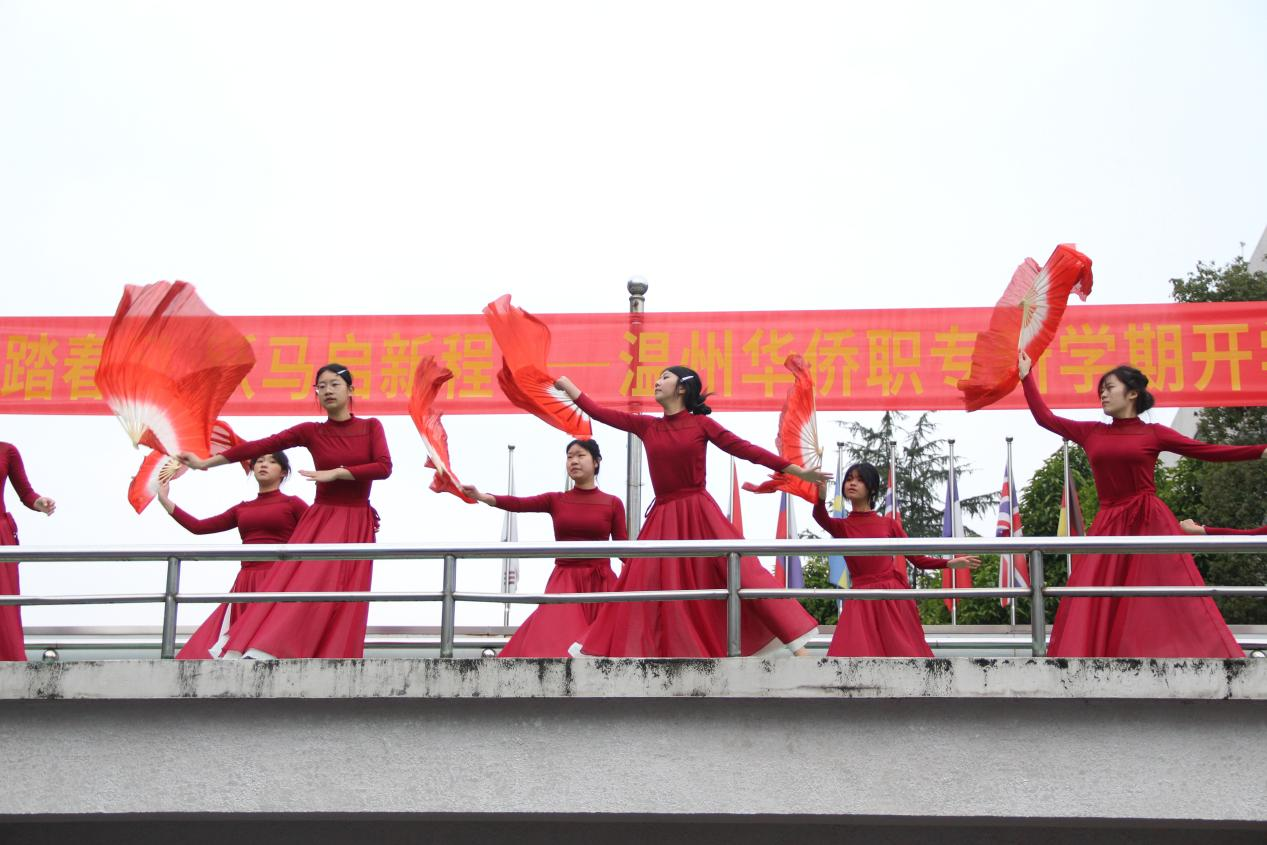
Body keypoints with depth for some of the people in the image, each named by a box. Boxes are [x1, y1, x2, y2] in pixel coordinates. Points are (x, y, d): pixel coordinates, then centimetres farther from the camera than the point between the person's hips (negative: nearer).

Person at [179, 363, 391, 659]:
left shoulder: (371, 426, 3)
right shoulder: (311, 431, 2)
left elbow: (384, 467, -11)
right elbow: (260, 446, -1)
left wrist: (335, 473, -14)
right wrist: (205, 462, -4)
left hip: (356, 526, 0)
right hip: (320, 522, 0)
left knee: (343, 606, -4)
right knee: (297, 588, -15)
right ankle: (257, 655, -19)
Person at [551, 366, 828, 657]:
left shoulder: (701, 423, 0)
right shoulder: (646, 426, 9)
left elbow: (746, 449, 0)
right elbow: (599, 412, 12)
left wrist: (799, 471, -3)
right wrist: (565, 384, 16)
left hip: (700, 514, -3)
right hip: (663, 518, 3)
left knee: (742, 571, -9)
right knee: (640, 585, 3)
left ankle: (797, 648, -7)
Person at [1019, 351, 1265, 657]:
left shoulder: (1153, 433, 2)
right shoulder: (1090, 433, 10)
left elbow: (1209, 451, 2)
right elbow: (1045, 417, 16)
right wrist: (1026, 377, 19)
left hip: (1150, 524, -3)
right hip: (1109, 526, 3)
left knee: (1170, 607, -4)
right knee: (1093, 610, 0)